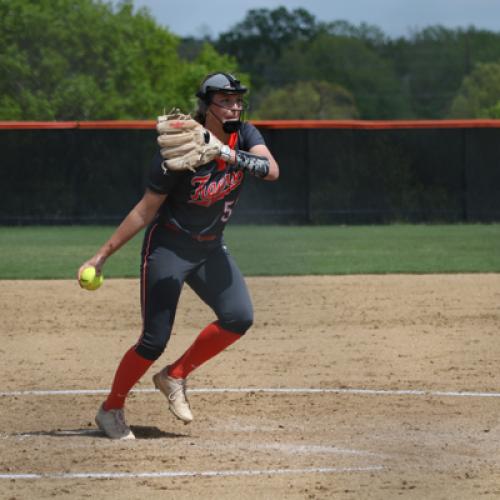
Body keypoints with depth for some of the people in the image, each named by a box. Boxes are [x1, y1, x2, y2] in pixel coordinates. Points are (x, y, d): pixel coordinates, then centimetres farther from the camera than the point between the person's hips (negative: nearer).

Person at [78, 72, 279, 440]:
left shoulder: (245, 136, -8)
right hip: (168, 247, -5)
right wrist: (102, 256, -14)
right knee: (154, 341, -8)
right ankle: (111, 410, 14)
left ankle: (176, 376, 7)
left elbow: (272, 170, -26)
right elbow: (145, 211, -15)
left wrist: (231, 155, -41)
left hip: (210, 249, 5)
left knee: (239, 317, -13)